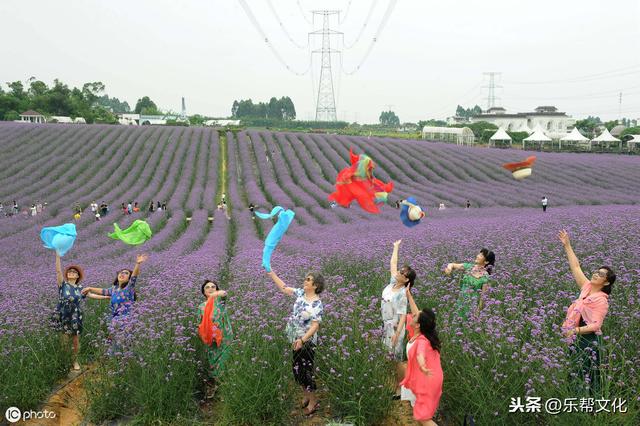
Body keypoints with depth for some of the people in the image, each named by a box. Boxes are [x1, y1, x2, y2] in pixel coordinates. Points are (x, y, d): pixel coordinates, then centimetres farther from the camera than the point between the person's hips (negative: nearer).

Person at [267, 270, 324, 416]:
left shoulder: (317, 304, -20)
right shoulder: (301, 293, 1)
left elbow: (315, 326, -24)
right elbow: (284, 288, 10)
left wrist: (302, 340, -35)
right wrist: (272, 274, 4)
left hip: (307, 342, -7)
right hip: (296, 340, 7)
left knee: (305, 371, 1)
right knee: (297, 369, 16)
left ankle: (313, 401, 20)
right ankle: (306, 395, 36)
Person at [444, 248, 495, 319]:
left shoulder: (485, 276, -15)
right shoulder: (469, 266, -3)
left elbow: (483, 295, -11)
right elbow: (452, 265, 5)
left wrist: (478, 310, -11)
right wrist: (449, 268, -19)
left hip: (472, 305, -4)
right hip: (461, 302, 4)